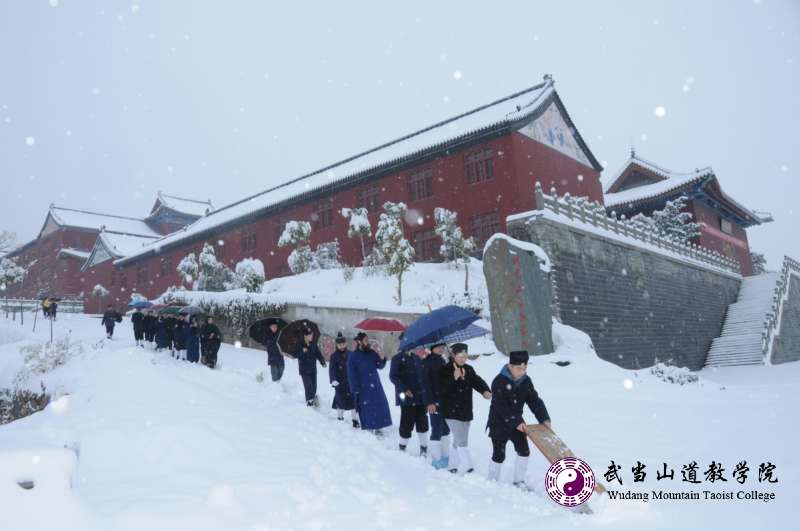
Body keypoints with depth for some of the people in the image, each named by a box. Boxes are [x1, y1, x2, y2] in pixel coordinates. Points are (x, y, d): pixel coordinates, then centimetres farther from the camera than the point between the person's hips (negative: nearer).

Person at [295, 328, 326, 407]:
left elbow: (318, 353, 4)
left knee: (314, 385, 11)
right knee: (308, 386, -7)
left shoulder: (313, 344, 1)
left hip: (313, 369, 4)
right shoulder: (300, 345, -11)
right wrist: (302, 351, -32)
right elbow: (296, 355, -15)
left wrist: (322, 361, -9)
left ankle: (313, 398, 31)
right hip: (304, 370, -4)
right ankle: (309, 401, 5)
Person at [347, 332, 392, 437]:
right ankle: (369, 428, 12)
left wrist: (382, 359, -10)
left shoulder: (372, 353, 4)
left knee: (380, 405, 5)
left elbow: (379, 366, 12)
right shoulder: (353, 356, -9)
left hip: (375, 386, 5)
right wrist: (355, 390, -12)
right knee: (366, 408, -1)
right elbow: (351, 375, -9)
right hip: (363, 388, -5)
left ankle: (376, 427, 17)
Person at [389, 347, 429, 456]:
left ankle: (424, 448, 16)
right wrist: (404, 389, -19)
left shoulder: (417, 358, 13)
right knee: (407, 422, -1)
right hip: (407, 397, -5)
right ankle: (402, 447, 19)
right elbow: (393, 376, -9)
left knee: (422, 422, 6)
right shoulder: (397, 359, -4)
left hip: (420, 397, 5)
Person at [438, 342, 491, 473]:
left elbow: (477, 381, -6)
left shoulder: (469, 369, 7)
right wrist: (454, 378, -31)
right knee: (462, 441, -11)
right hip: (452, 412, -6)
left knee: (459, 441, 16)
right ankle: (468, 468, -10)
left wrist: (485, 391, -26)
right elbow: (442, 389, -19)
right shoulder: (445, 370, -11)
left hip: (466, 411, 6)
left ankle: (452, 465, 30)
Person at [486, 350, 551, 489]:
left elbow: (534, 400, -3)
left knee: (524, 451, 3)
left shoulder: (526, 381, -2)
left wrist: (544, 418, -15)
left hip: (517, 422, 6)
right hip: (499, 423, -6)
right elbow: (501, 407, -25)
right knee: (499, 455, 0)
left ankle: (519, 481, 19)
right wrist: (516, 422, -29)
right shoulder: (499, 381, -22)